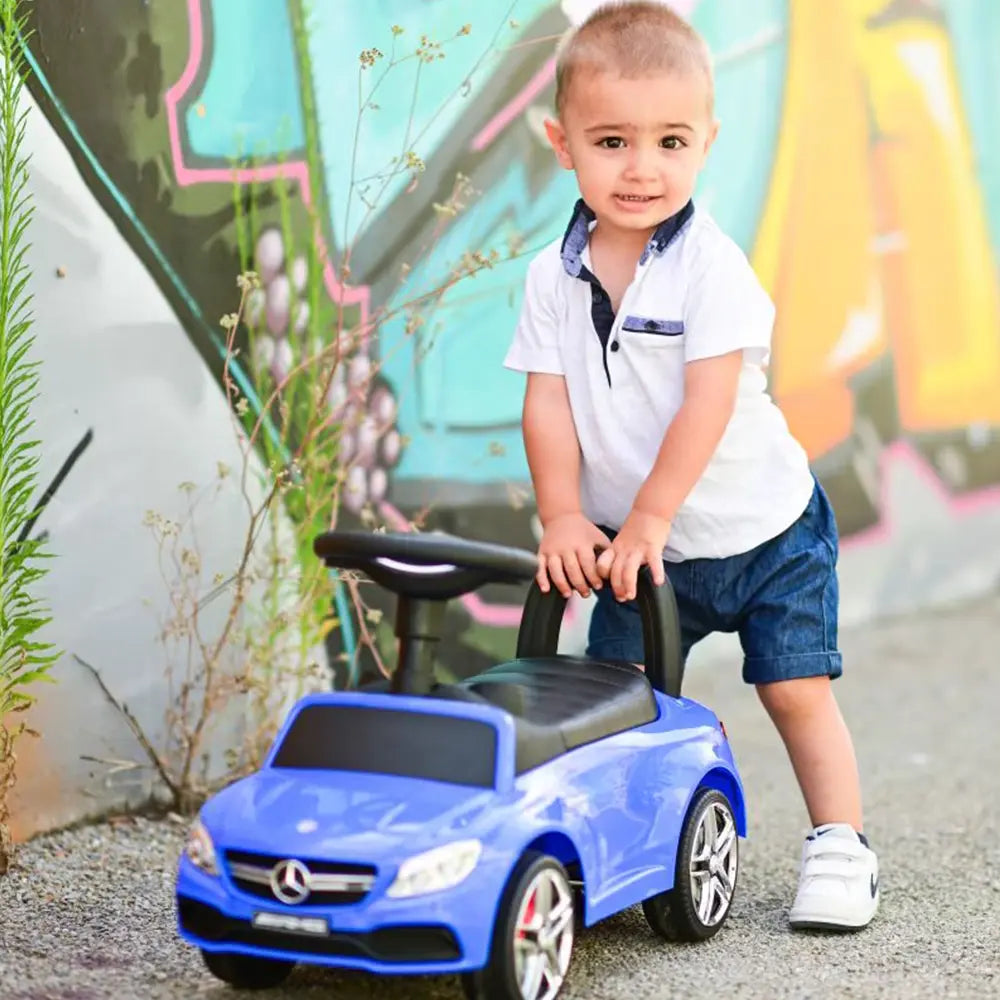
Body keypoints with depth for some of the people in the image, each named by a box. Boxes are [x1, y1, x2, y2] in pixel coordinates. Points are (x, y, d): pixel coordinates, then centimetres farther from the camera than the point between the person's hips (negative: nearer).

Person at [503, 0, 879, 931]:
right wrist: (563, 516, -16)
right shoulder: (554, 277, -6)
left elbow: (707, 403, -24)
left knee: (796, 691, -2)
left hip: (760, 530, -4)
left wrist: (648, 517, -24)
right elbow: (548, 402, -7)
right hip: (636, 543, 4)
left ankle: (839, 846, 12)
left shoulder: (712, 266, -19)